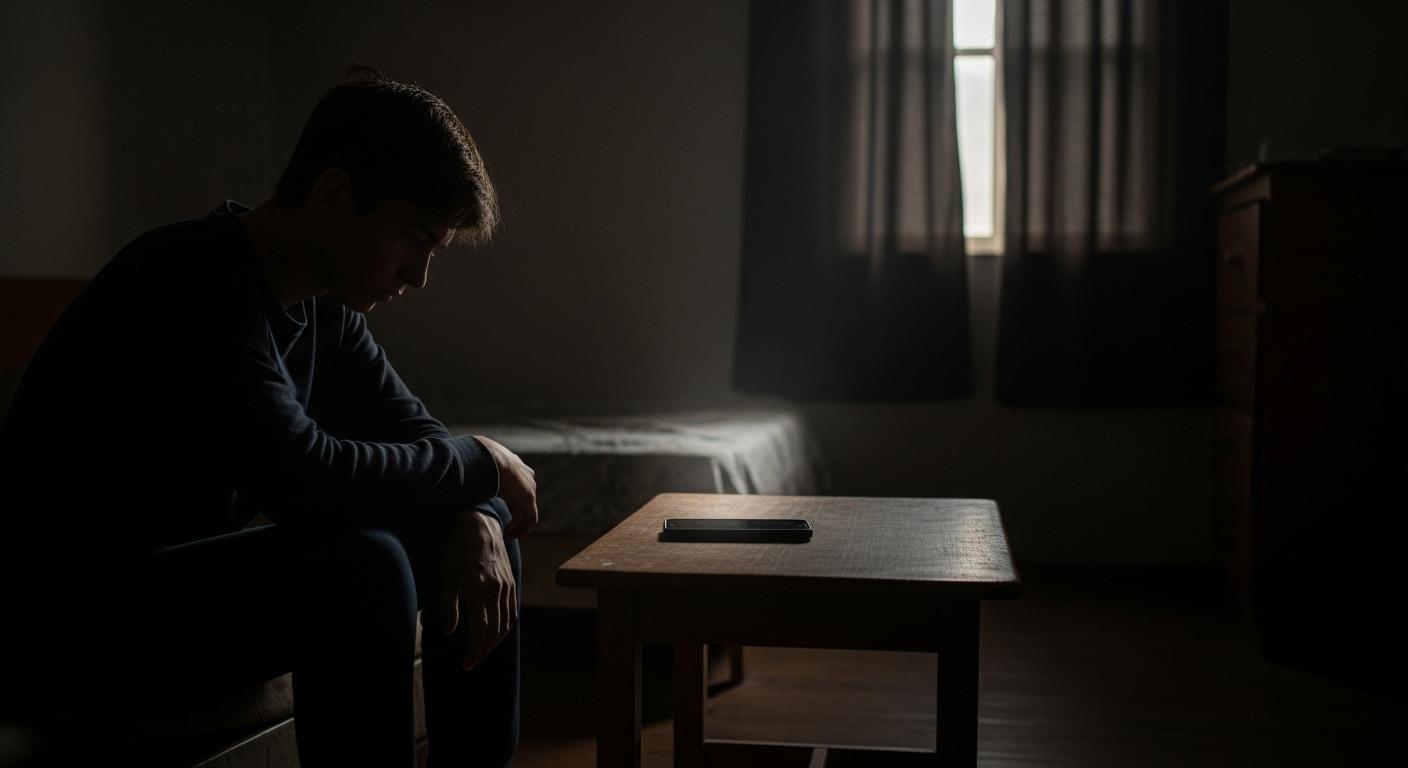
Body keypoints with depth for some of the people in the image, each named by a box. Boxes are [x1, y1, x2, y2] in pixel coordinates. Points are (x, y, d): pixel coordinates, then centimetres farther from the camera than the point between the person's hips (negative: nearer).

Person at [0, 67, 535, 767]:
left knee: (482, 532, 2)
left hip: (196, 566, 9)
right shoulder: (197, 287, -24)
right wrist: (479, 464, -20)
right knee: (363, 568, -31)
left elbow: (413, 433, 8)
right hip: (73, 611, -9)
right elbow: (304, 479, -35)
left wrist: (474, 520, -14)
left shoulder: (321, 302, 4)